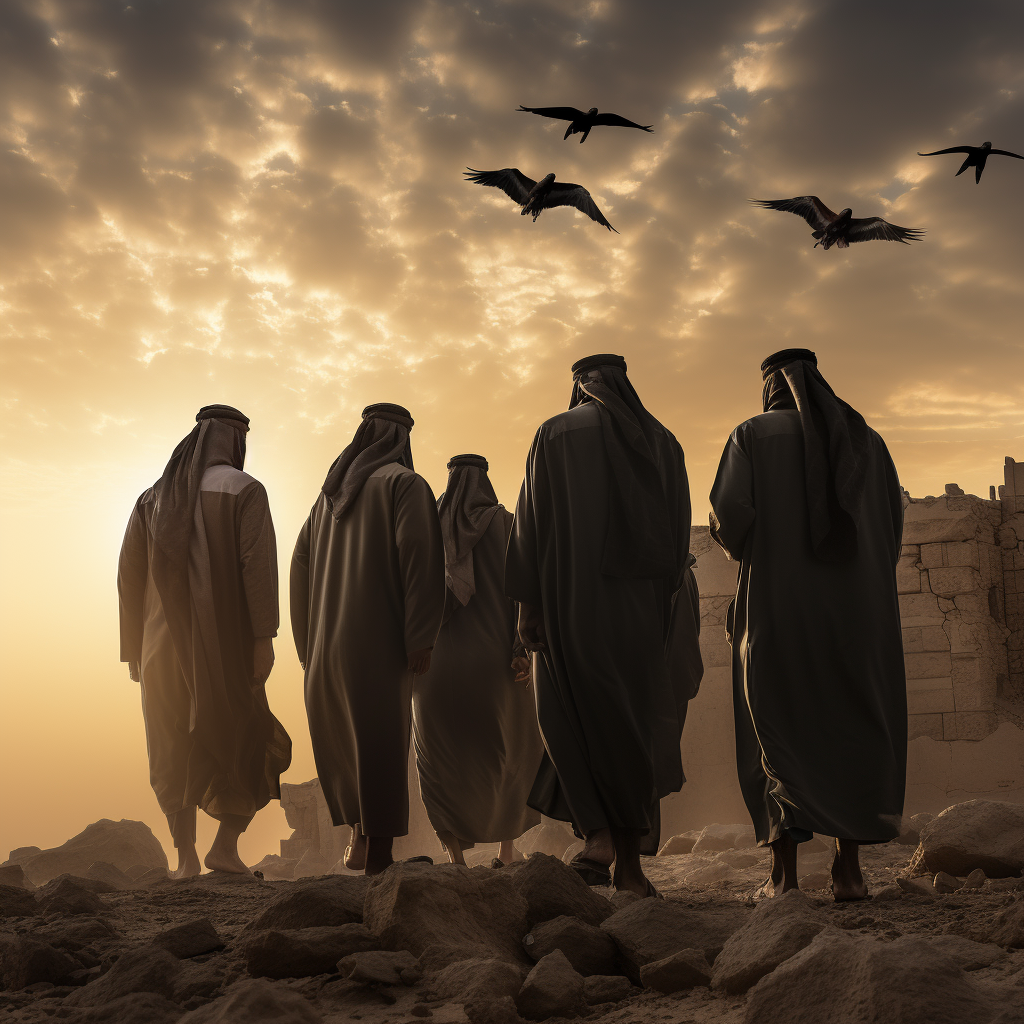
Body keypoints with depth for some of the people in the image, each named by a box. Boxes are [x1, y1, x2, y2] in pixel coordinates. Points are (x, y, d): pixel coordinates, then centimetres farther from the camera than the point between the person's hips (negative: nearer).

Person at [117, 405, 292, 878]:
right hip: (223, 640, -4)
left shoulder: (153, 497, 13)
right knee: (255, 746, 11)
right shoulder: (245, 489, -1)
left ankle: (185, 858, 8)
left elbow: (129, 574, 9)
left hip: (164, 641, 4)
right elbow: (257, 561, -14)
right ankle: (225, 845, 0)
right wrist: (264, 636, -14)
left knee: (175, 752, 14)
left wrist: (134, 648, 13)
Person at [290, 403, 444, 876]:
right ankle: (377, 855, -3)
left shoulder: (331, 492, 17)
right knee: (381, 741, -4)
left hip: (328, 636, 6)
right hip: (379, 637, -6)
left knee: (340, 736, 17)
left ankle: (359, 835, 18)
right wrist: (420, 637, -17)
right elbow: (419, 553, -15)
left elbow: (302, 561, 15)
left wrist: (309, 641, 17)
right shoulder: (405, 483, -2)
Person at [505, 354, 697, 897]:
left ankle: (597, 831, -7)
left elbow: (533, 518, -6)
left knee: (576, 717, 8)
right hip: (644, 602, 3)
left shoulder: (556, 433, 1)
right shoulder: (663, 442, 12)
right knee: (633, 722, 8)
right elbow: (680, 532, 11)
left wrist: (527, 600, -6)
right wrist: (661, 602, 15)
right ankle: (630, 862, 9)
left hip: (574, 595, -3)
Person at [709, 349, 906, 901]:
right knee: (853, 729, 9)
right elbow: (892, 527, 10)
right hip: (857, 606, 2)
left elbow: (728, 511, -11)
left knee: (778, 730, 5)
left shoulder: (752, 435, 2)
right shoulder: (865, 438, 12)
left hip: (778, 605, -2)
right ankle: (848, 868, 3)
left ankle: (784, 870, -3)